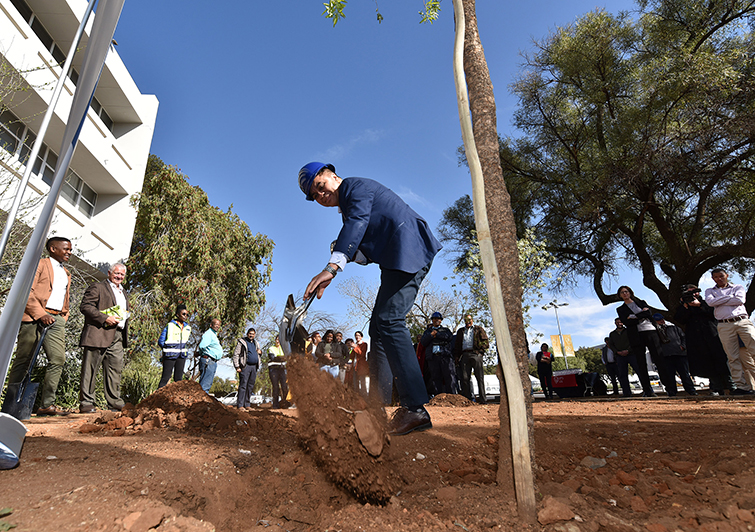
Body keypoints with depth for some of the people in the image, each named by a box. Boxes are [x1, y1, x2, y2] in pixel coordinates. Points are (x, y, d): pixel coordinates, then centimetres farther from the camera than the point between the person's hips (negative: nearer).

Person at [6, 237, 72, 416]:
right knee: (23, 360, -1)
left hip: (56, 319, 5)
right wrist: (40, 314, -16)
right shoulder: (40, 264, 4)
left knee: (58, 359, -6)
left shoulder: (66, 274, 25)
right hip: (34, 316, -5)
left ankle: (47, 404, -5)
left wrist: (63, 319, 12)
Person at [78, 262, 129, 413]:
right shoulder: (97, 288, 1)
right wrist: (105, 318, -18)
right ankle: (86, 403, 8)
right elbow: (85, 306, -10)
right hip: (99, 334, -7)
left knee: (116, 369, 6)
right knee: (90, 370, 0)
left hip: (117, 337, 7)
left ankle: (115, 403, 10)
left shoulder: (123, 293, 24)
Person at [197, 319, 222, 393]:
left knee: (208, 384, 12)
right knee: (205, 384, -11)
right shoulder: (208, 333, -10)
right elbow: (202, 346, -24)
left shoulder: (214, 334, 22)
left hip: (213, 362, 10)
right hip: (208, 361, -10)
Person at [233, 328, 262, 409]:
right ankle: (240, 405, -5)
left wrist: (260, 351, 9)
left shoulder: (256, 343, 18)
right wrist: (237, 366, -12)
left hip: (254, 367, 6)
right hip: (245, 366, -6)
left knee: (250, 386, 7)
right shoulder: (241, 342, 0)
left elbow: (260, 350, 35)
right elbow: (236, 354, -3)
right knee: (243, 385, -9)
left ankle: (247, 405, 14)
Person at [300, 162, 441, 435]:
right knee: (378, 326, 10)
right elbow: (367, 253, 21)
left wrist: (332, 267, -31)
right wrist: (345, 252, 0)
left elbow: (357, 223, -20)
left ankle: (415, 409, -21)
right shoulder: (349, 205, 28)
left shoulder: (355, 185, 1)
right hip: (398, 259, 10)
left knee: (389, 321, -21)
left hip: (408, 250, -10)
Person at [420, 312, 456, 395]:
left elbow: (450, 337, 0)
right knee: (436, 378, -3)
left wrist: (437, 334, 0)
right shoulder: (428, 331, 25)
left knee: (449, 376, -10)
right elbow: (423, 342, 9)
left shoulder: (445, 330, 23)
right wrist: (431, 335, -4)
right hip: (433, 357, 1)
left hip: (445, 356, -1)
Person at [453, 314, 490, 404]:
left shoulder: (478, 329, 15)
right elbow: (457, 345, 24)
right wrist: (457, 356, 12)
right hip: (465, 355, 3)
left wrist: (480, 351, -7)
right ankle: (467, 399, 1)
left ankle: (482, 400, -1)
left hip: (475, 354, -3)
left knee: (479, 377, -4)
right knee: (464, 378, -3)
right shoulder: (460, 331, 25)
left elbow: (485, 342, 6)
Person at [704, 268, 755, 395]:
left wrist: (719, 302, 0)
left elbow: (740, 300, -4)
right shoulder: (710, 291, 19)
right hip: (725, 326, 0)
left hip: (743, 321, 0)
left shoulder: (738, 287, 17)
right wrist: (729, 297, -1)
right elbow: (710, 302, -2)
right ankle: (743, 387, -1)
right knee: (733, 358, -3)